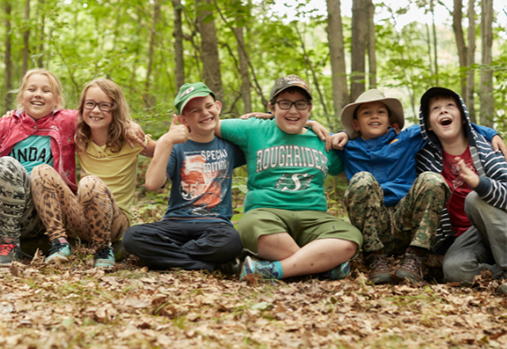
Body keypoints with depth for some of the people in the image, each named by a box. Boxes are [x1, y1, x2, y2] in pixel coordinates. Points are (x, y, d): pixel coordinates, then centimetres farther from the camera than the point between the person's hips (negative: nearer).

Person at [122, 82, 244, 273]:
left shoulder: (229, 144, 11)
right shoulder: (177, 147, 6)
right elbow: (152, 184, -10)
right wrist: (166, 142, -15)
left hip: (215, 223, -1)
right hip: (176, 221, 1)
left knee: (230, 242, -38)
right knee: (132, 237, -29)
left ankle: (167, 256, -16)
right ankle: (210, 264, -22)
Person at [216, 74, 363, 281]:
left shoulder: (322, 141, 22)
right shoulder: (255, 131, 14)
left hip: (313, 216, 3)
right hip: (265, 211, -2)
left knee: (350, 238, -31)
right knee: (254, 226, -42)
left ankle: (272, 270, -33)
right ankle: (321, 264, -26)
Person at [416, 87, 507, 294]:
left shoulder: (485, 146, -7)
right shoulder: (428, 158, 2)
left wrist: (478, 183, -40)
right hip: (466, 235, 2)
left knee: (475, 198, -32)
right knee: (453, 269, -32)